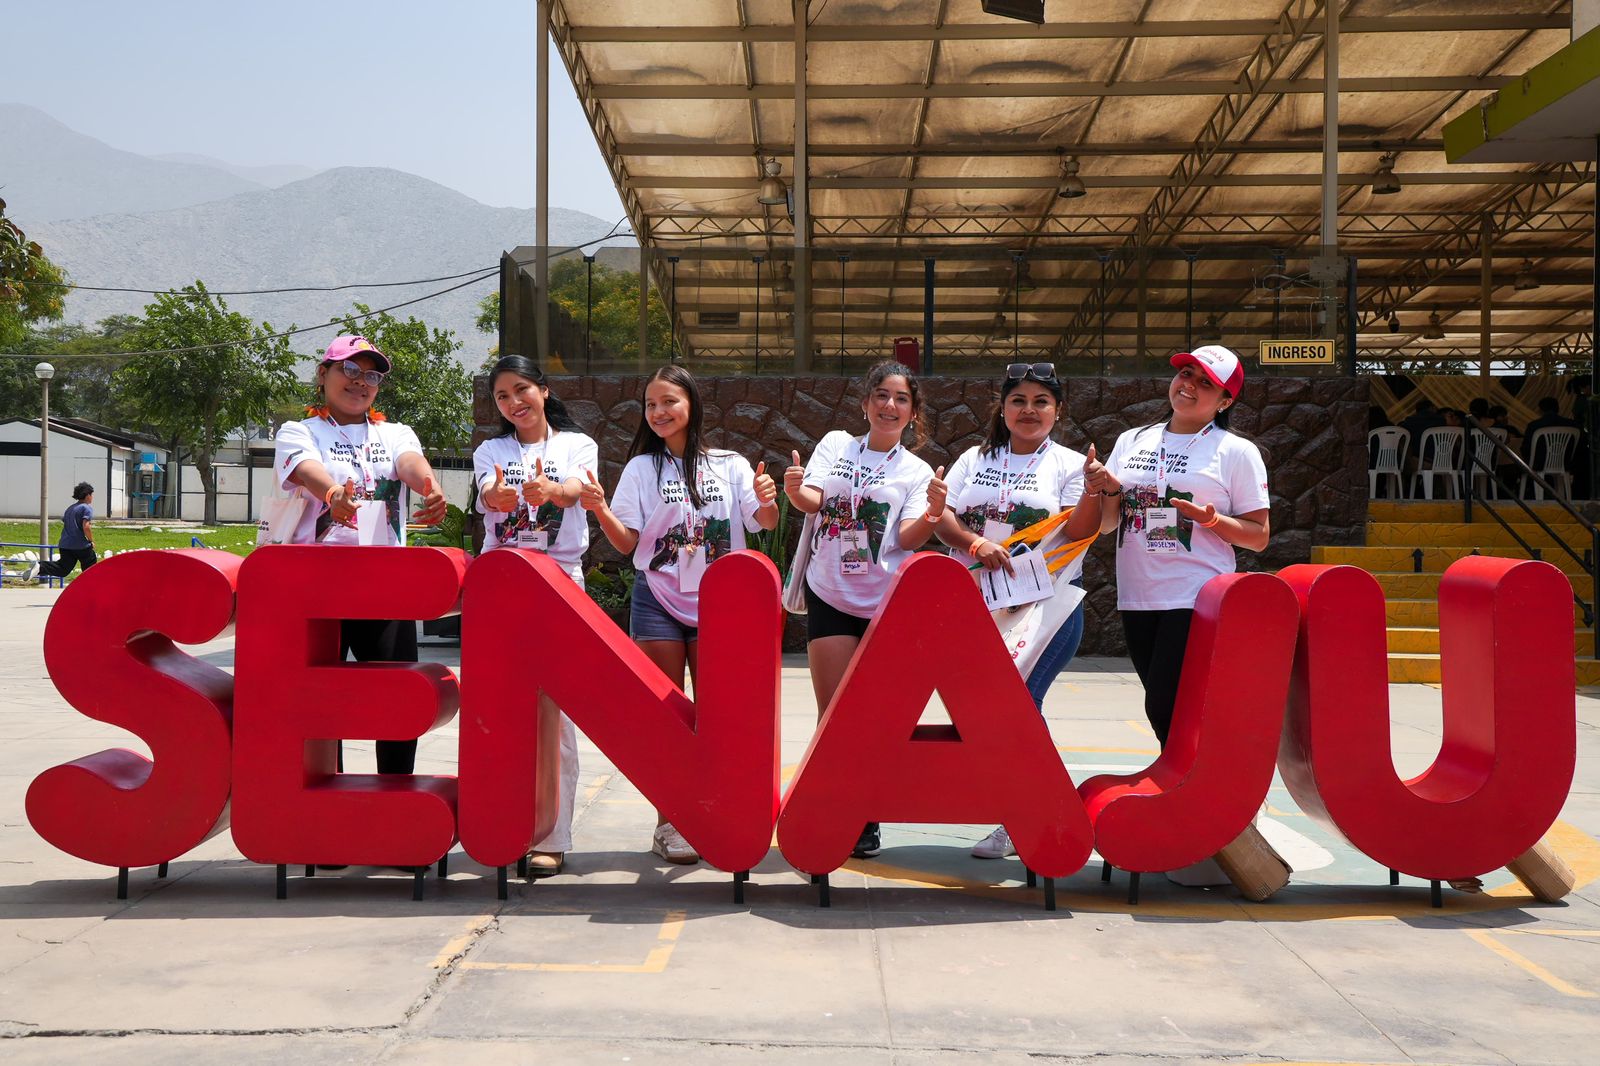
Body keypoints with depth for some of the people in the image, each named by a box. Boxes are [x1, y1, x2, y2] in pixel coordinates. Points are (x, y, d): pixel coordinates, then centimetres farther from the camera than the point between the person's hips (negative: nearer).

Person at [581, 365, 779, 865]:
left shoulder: (730, 466, 6)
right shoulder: (641, 468, 5)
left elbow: (766, 524, 2)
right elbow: (626, 543, 0)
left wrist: (767, 500, -20)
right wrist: (600, 509, -19)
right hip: (658, 603, 0)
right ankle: (669, 824, 10)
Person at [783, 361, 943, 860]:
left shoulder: (917, 472, 5)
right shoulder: (836, 444, 8)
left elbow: (908, 539, -6)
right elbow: (812, 500, -4)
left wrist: (933, 514, -27)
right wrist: (795, 492, -26)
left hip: (886, 603, 0)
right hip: (830, 597, 0)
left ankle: (867, 820, 16)